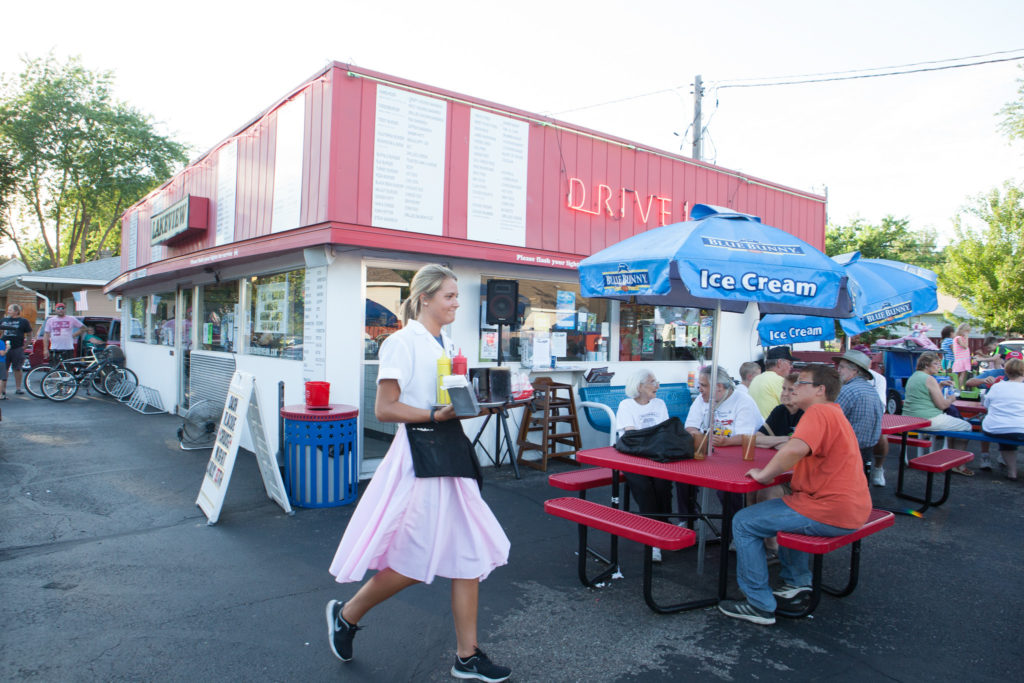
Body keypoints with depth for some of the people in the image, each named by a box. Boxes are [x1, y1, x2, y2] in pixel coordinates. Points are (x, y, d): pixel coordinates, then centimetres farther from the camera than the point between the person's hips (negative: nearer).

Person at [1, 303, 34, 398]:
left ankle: (18, 388, 16)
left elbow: (29, 335, 6)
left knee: (17, 369, 4)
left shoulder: (23, 321, 4)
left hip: (17, 349, -3)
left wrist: (25, 346, -2)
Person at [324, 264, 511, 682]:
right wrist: (435, 416, -24)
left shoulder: (448, 345, 13)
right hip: (418, 457, -8)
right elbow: (385, 409, -15)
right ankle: (346, 614, 28)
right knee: (413, 562, 2)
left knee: (469, 555, 7)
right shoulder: (403, 343, -11)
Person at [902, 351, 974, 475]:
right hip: (927, 420, -10)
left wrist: (940, 385, 19)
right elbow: (942, 405, -13)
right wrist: (951, 399, 6)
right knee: (966, 426, 3)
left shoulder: (913, 377, 14)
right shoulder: (929, 379, -14)